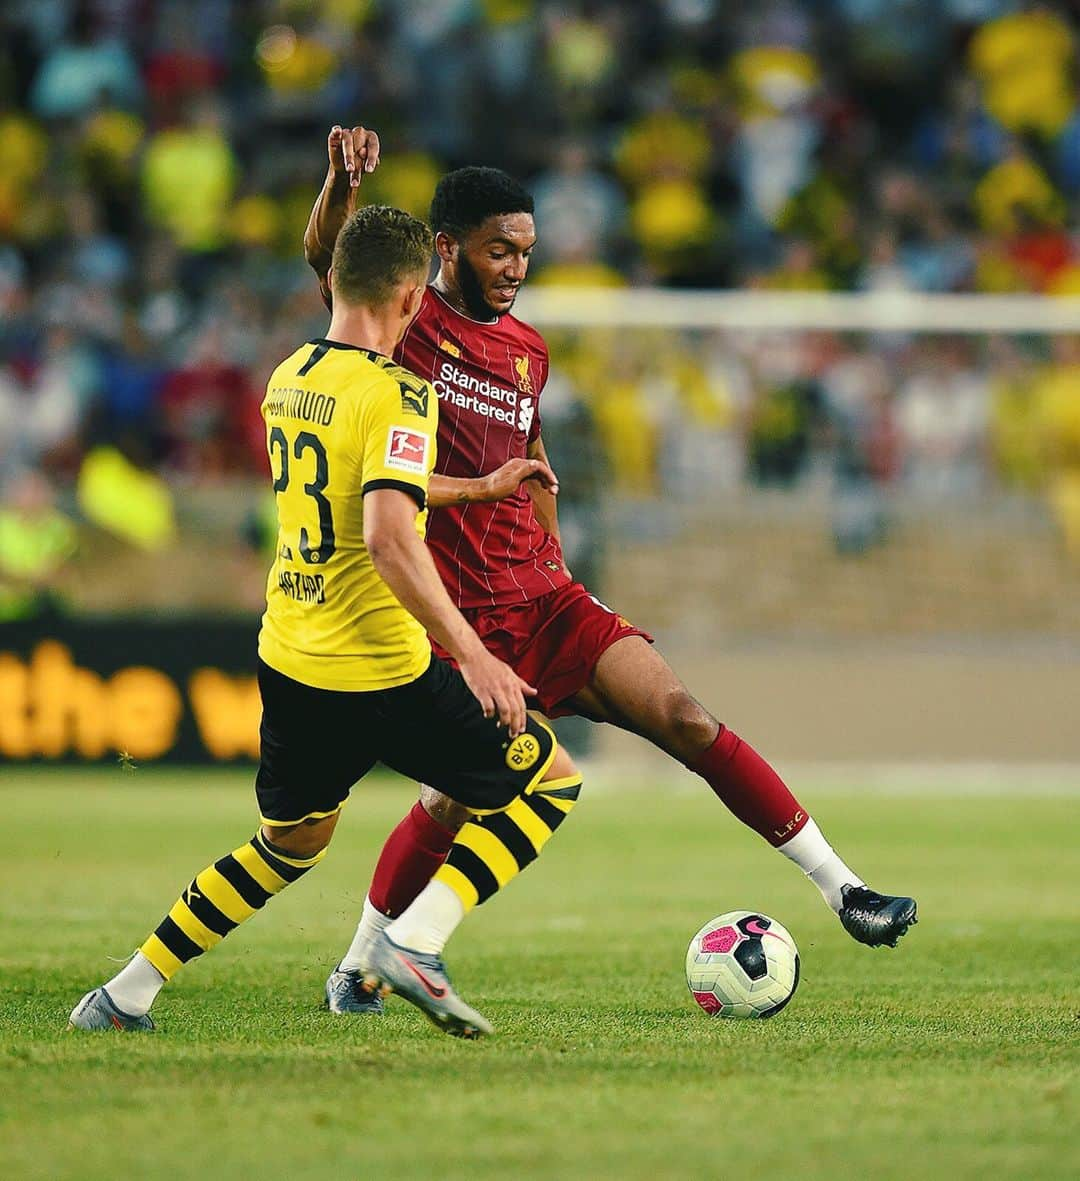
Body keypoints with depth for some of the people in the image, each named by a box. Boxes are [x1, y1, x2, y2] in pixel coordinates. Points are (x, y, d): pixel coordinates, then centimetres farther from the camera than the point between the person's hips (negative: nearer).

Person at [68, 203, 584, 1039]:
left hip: (288, 658, 8)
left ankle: (126, 994, 22)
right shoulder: (397, 395, -18)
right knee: (550, 779, 9)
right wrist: (472, 655, -28)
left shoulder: (287, 380, 8)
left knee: (290, 844, 26)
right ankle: (412, 943, -4)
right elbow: (387, 536, -29)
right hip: (380, 674, -8)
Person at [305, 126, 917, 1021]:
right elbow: (324, 258, -23)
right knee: (454, 800, -14)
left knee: (684, 719, -7)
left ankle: (842, 887, -3)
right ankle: (356, 970, 9)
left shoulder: (528, 352, 15)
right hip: (454, 617, -5)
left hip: (544, 600, 5)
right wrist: (344, 185, -41)